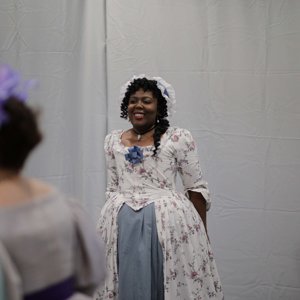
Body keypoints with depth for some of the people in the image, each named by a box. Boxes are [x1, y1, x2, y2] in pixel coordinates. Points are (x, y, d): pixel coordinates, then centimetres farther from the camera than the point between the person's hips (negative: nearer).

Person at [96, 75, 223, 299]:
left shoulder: (179, 138, -2)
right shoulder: (113, 141, 11)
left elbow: (197, 189, -1)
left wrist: (202, 234, -3)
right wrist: (110, 224, 14)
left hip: (168, 221, -3)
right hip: (122, 225, 3)